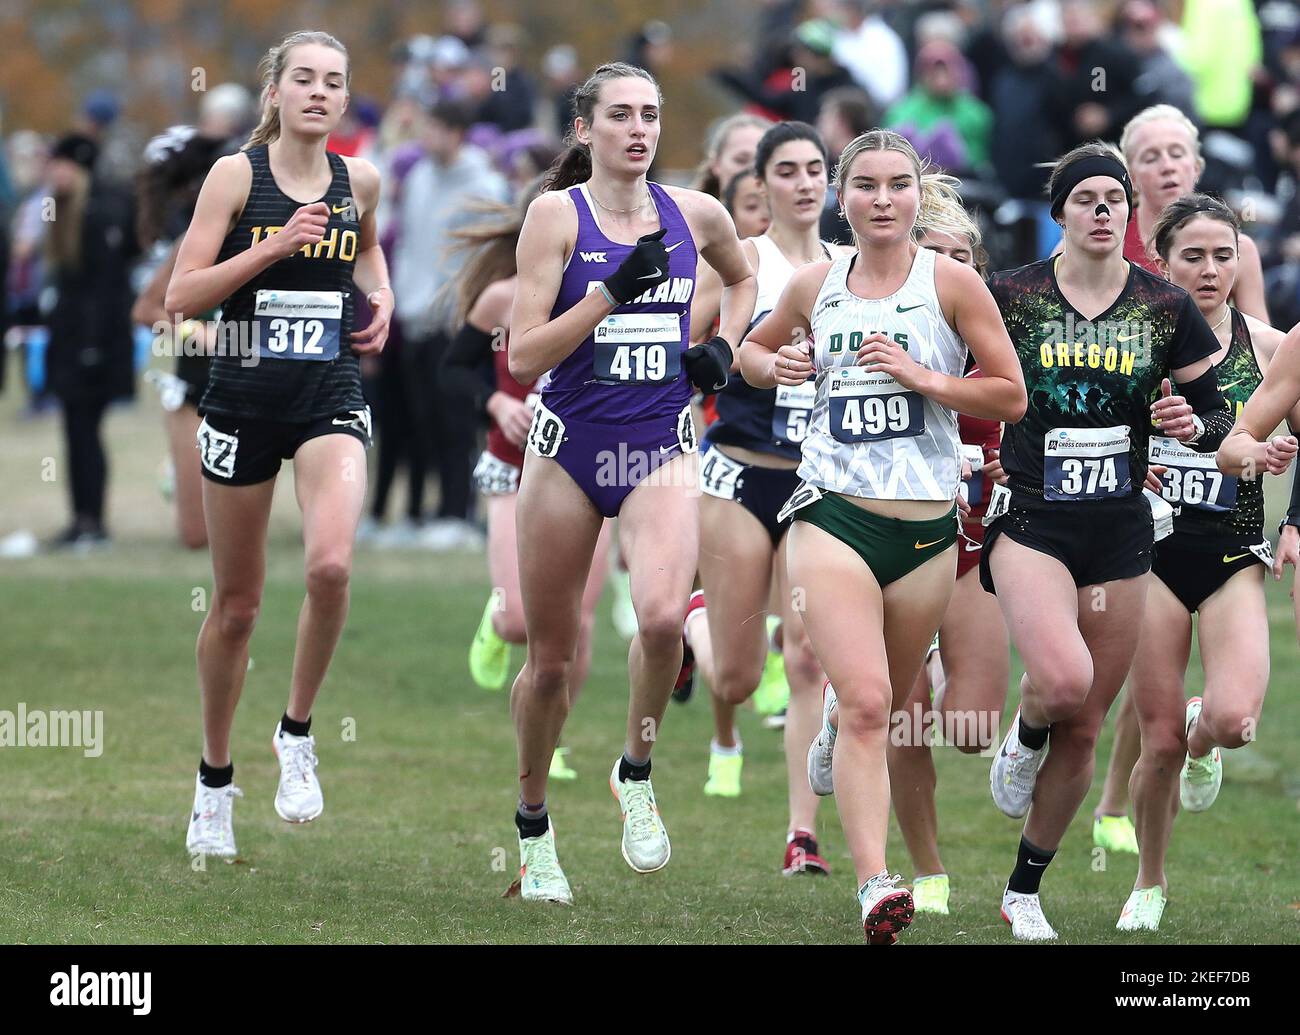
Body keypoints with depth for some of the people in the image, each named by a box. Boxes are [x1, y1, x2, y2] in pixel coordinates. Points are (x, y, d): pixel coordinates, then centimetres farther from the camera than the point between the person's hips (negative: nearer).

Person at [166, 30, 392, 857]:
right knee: (237, 602, 8)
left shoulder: (359, 181, 5)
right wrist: (273, 247, -18)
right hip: (244, 395, -1)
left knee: (331, 564, -25)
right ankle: (215, 781, 25)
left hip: (331, 399, 1)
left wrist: (380, 297, 9)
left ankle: (298, 732, -2)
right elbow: (181, 295, -10)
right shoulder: (237, 175, -6)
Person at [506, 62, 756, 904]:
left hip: (662, 448, 1)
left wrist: (725, 345, 10)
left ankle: (637, 775, -2)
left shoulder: (695, 214, 3)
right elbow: (523, 355, -12)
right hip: (569, 447, -1)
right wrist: (613, 293, -20)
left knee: (663, 616, -26)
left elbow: (743, 277, 28)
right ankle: (534, 826, 29)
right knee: (551, 659, 8)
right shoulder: (557, 214, -7)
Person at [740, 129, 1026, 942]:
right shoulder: (815, 286, 6)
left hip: (927, 523, 1)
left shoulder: (950, 282, -2)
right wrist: (776, 366, 2)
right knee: (867, 703, -17)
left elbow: (1011, 396, -2)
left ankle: (834, 724, 54)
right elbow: (755, 349, 25)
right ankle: (875, 885, -23)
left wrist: (920, 376, -14)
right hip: (834, 513, -1)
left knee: (886, 700, 16)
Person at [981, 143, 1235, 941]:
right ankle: (1025, 739, 8)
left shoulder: (1166, 308, 2)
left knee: (1083, 731, 7)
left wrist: (1195, 425, -13)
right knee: (1063, 679, -30)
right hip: (1031, 523, -3)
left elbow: (1218, 413, 8)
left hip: (1120, 535, 3)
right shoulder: (1009, 296, -3)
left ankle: (1025, 894, 24)